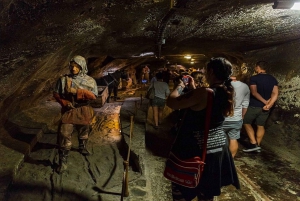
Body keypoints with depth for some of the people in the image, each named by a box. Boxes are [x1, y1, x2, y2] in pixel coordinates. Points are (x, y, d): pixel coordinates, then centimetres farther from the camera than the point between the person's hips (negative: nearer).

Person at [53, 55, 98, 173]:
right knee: (64, 135, -7)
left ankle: (82, 147, 52)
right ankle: (63, 161, 6)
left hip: (83, 111, 2)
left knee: (84, 131, 23)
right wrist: (64, 102, -17)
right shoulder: (64, 79, -6)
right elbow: (56, 94, 1)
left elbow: (93, 96, -14)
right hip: (69, 111, -1)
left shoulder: (89, 81, -7)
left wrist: (78, 91, -23)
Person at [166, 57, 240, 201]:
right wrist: (193, 88, 15)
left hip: (195, 148, -8)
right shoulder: (226, 93, 0)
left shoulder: (204, 92, -25)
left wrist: (180, 86, -5)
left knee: (181, 187, 14)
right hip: (218, 145, 8)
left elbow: (171, 102, -21)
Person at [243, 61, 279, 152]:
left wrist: (265, 102, -14)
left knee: (246, 123, 11)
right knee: (261, 126, 14)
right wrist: (269, 105, -12)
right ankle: (257, 145, 20)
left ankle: (254, 144, 3)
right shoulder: (273, 79, 5)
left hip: (254, 106, -5)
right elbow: (275, 93, -4)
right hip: (265, 107, 5)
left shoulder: (254, 78, -12)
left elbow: (254, 92, -21)